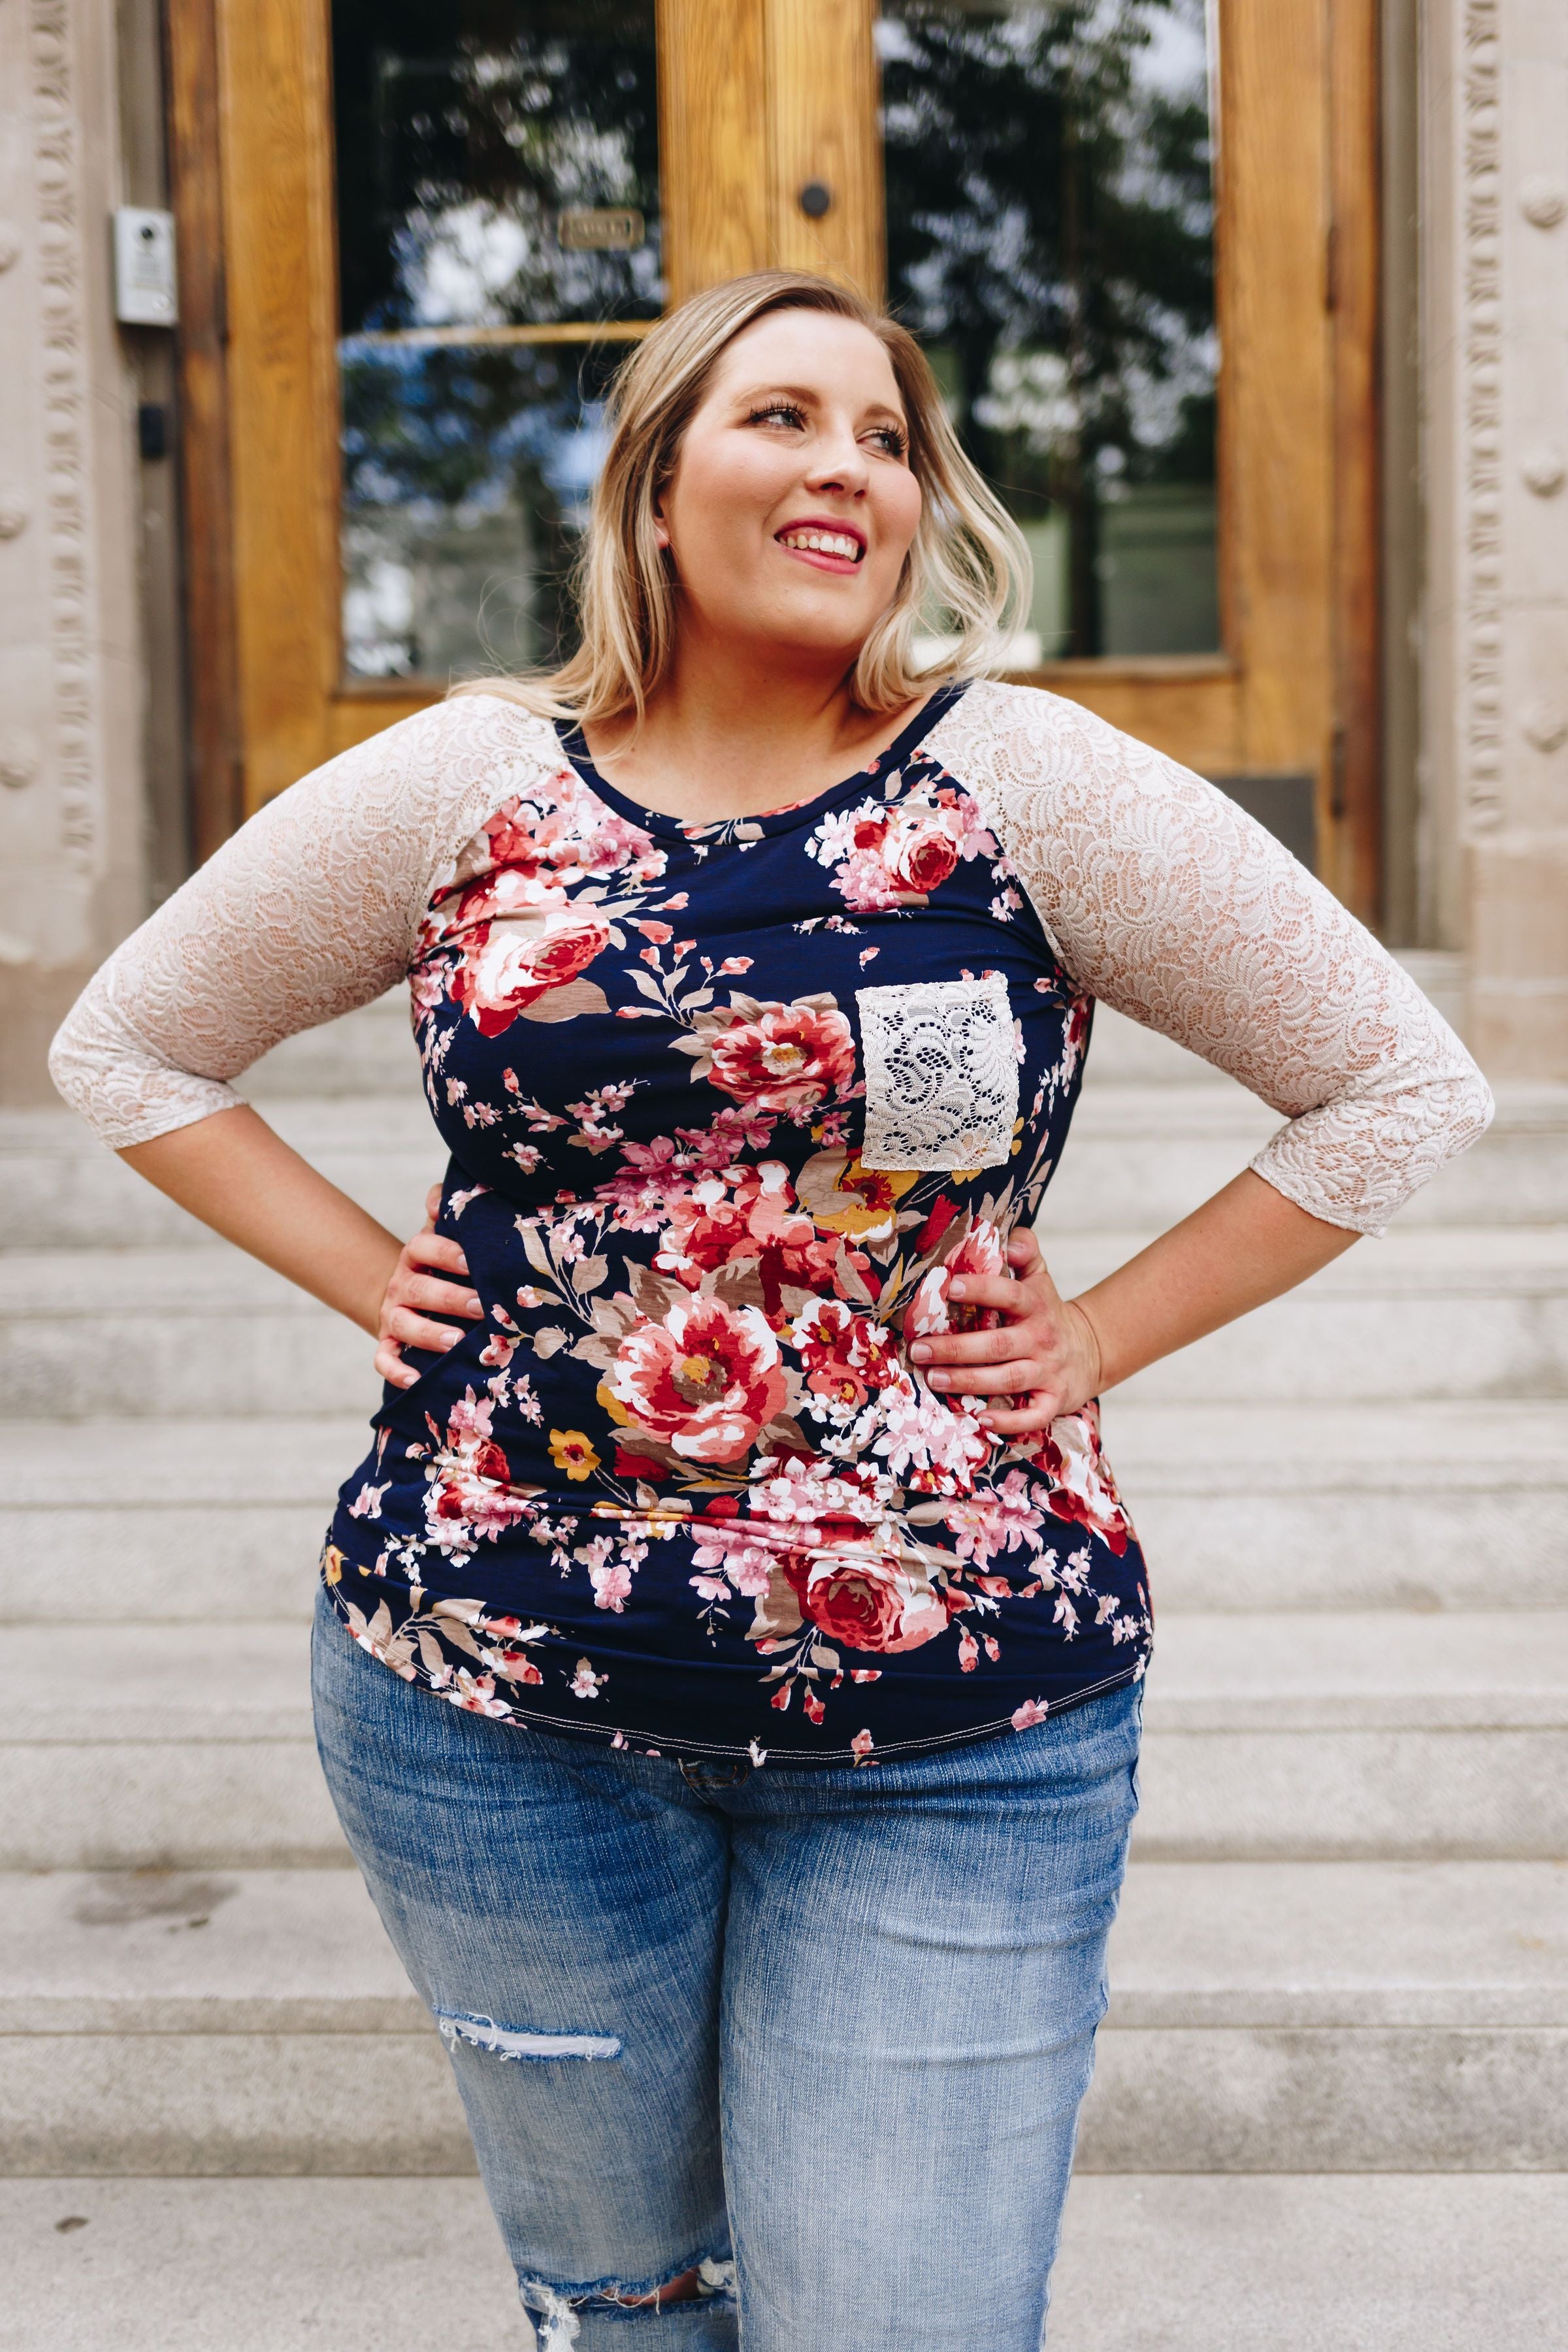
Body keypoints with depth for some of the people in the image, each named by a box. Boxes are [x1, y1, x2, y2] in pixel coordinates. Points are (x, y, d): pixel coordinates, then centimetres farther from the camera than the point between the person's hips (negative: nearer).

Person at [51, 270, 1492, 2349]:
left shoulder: (1028, 786, -5)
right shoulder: (462, 786, 0)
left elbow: (1403, 1085, 0)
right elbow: (127, 1046, 13)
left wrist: (1099, 1339, -4)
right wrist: (369, 1279, 2)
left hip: (955, 1726, -1)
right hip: (497, 1702, 2)